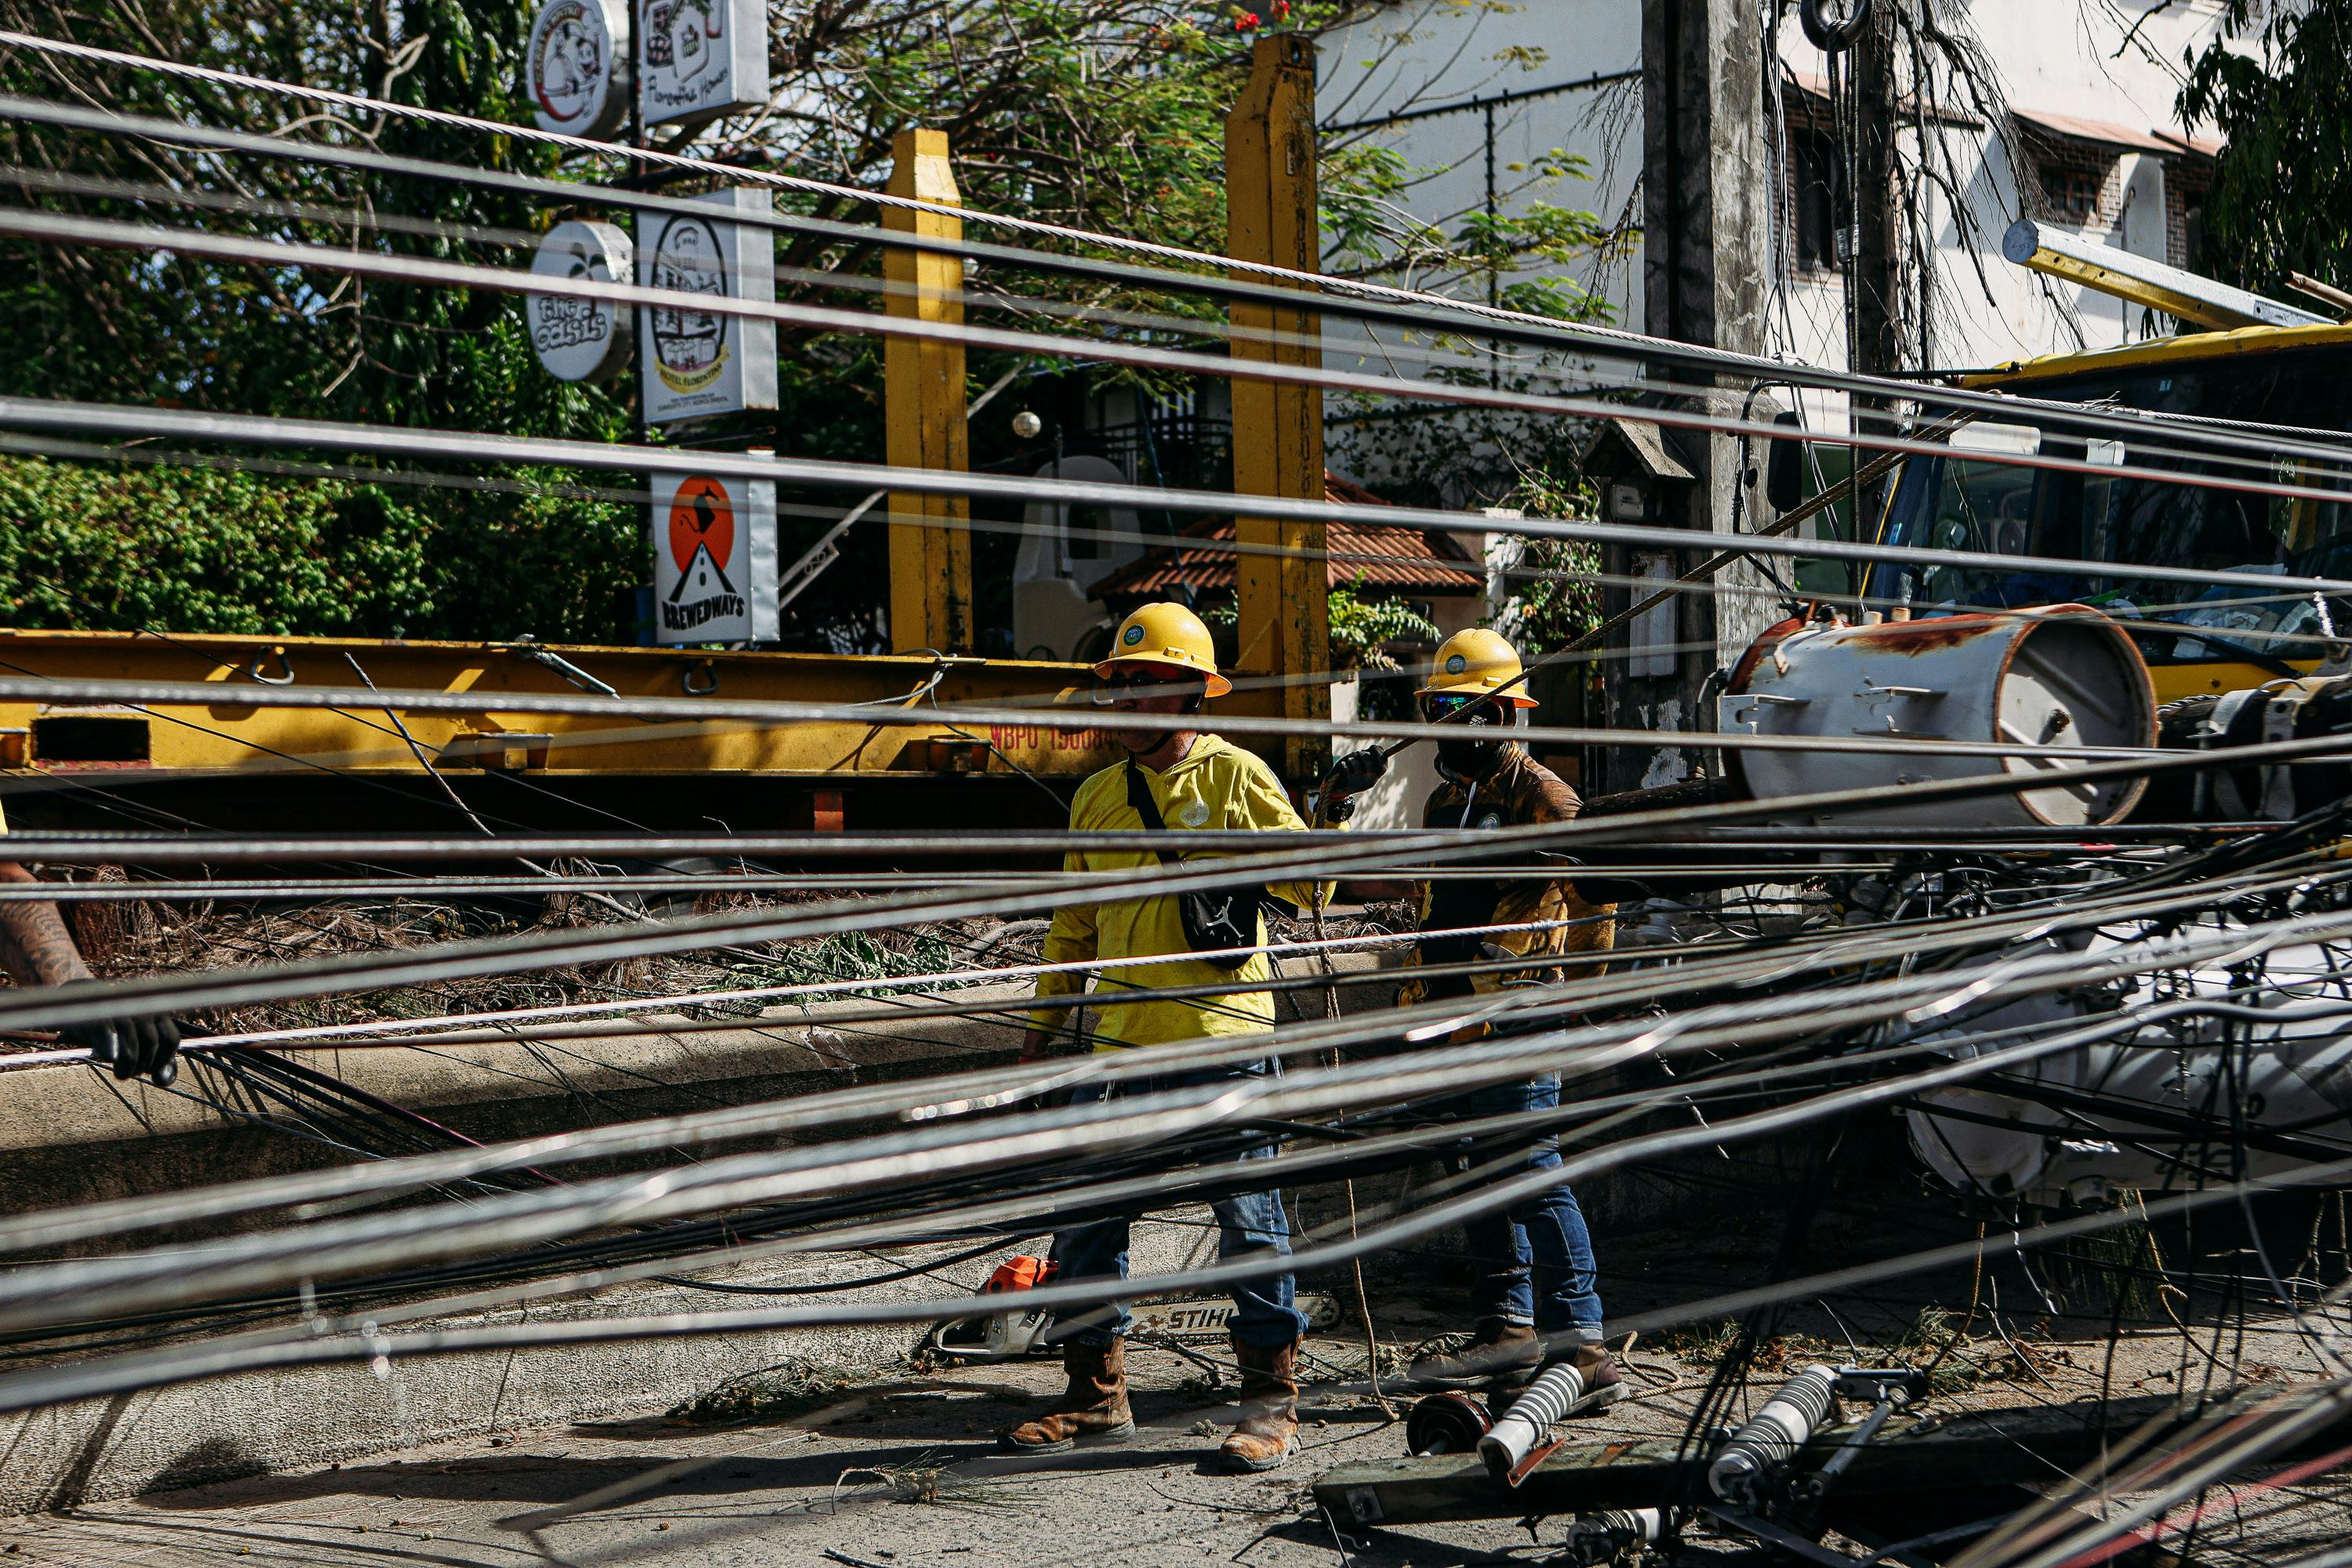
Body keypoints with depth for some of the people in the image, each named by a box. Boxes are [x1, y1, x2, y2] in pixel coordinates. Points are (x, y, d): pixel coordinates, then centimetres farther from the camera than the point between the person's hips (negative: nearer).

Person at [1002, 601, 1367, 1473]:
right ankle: (1097, 1398, 19)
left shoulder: (1236, 777, -2)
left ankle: (1271, 1403, 7)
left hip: (1222, 1039, -5)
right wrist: (1043, 1029, 21)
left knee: (1248, 1221, -1)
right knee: (1085, 1218, 7)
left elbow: (1304, 886, -6)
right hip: (1122, 1041, 5)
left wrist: (1333, 838, -27)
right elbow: (1074, 926, 22)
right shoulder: (1097, 797, 14)